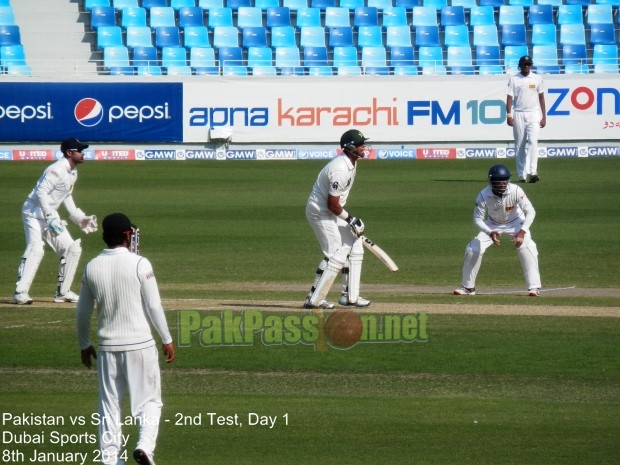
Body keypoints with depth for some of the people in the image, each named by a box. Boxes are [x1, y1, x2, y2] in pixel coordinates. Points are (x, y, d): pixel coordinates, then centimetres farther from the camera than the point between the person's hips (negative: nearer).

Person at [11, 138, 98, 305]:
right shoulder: (57, 170, -20)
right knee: (36, 248, -27)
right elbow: (41, 193, -26)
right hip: (35, 212, -10)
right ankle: (20, 293, -32)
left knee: (72, 249, 8)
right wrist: (50, 217, -32)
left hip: (50, 215, 10)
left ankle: (62, 292, 16)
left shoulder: (73, 172, 11)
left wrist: (79, 218, 17)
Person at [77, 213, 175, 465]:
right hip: (139, 344, -3)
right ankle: (145, 444, -15)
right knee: (148, 400, 5)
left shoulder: (92, 267, 2)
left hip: (108, 347, 3)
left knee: (109, 404, 10)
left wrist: (84, 344, 22)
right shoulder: (139, 264, -10)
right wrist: (167, 339, 1)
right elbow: (153, 306, -9)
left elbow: (83, 312, 9)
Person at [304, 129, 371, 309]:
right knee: (337, 255, -13)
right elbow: (332, 204, -25)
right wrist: (350, 220, -14)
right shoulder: (340, 170, -28)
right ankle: (314, 299, -10)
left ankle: (349, 296, 19)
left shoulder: (351, 162, 4)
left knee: (355, 246, 13)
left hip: (334, 213, 10)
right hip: (321, 212, -10)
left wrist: (351, 220, 17)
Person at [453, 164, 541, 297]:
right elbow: (478, 219, -20)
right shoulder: (484, 195, -29)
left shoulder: (516, 191, -31)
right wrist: (491, 233, -37)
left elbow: (530, 212, -27)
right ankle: (468, 287, 10)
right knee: (473, 249, -9)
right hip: (492, 225, 1)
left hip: (515, 223, -1)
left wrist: (522, 232, -40)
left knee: (528, 249, -24)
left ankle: (534, 287, -15)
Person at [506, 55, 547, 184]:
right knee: (519, 146, 3)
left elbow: (541, 97, 10)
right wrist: (509, 115, -10)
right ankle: (522, 175, 7)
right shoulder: (514, 79, 5)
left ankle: (532, 172, -23)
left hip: (533, 115, 0)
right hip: (518, 115, 0)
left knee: (533, 142, -15)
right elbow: (509, 97, 1)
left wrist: (544, 116, 5)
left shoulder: (537, 79, 7)